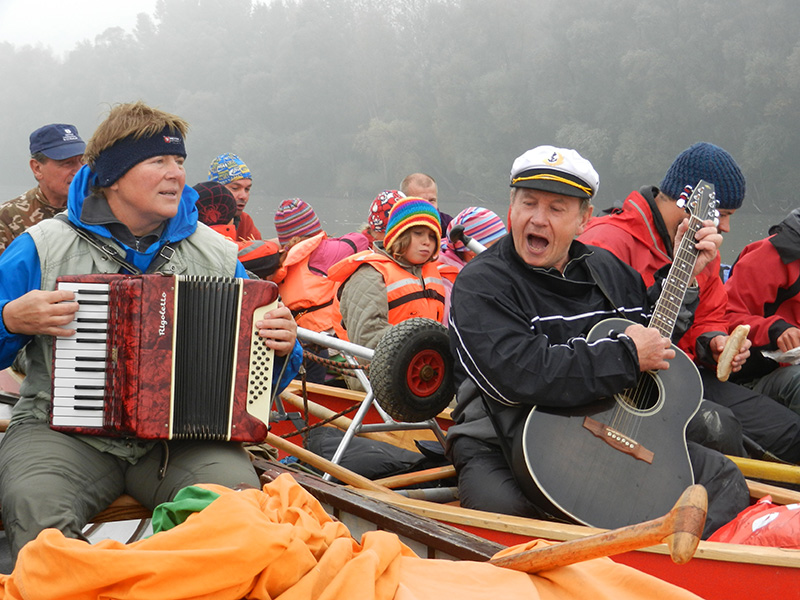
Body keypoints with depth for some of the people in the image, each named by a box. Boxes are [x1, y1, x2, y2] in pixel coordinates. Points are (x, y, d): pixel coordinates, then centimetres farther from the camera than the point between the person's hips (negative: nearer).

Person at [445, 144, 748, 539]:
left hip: (610, 437, 6)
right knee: (503, 507, -36)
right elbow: (520, 376, -27)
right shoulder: (480, 284, -10)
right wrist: (627, 355, -20)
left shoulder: (609, 270, 12)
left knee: (722, 477, -1)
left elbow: (656, 333, 30)